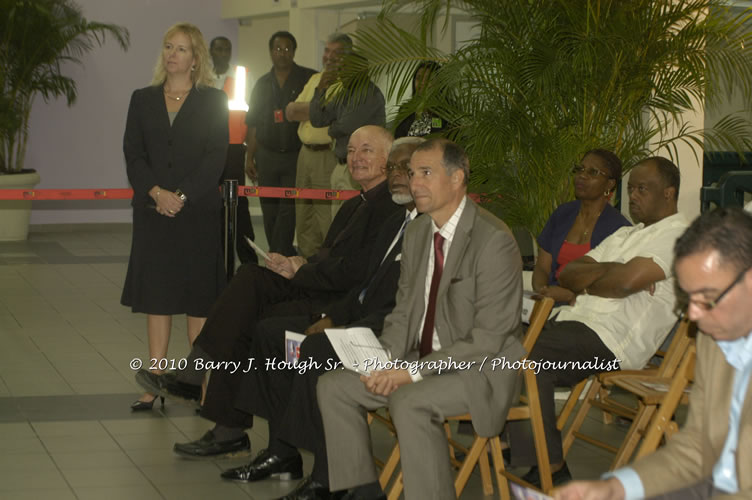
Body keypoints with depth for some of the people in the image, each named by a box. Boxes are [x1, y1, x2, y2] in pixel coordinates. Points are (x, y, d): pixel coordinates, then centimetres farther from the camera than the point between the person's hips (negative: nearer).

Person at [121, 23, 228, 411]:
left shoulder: (212, 101, 3)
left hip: (198, 211, -2)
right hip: (152, 212, 3)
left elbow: (216, 157, -4)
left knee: (199, 295, 0)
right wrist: (156, 192, -11)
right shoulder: (143, 100, 10)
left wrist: (182, 196, -14)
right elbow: (132, 153, 4)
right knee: (155, 295, 3)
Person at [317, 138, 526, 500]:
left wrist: (415, 371, -24)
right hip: (424, 360, 8)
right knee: (333, 386, -2)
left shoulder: (494, 241, -19)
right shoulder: (417, 232, 7)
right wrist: (385, 360, -7)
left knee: (409, 401, -34)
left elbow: (488, 339, -22)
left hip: (481, 368, -8)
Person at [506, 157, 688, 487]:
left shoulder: (677, 235, -2)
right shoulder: (624, 236, 28)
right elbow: (567, 274, 17)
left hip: (611, 339, -9)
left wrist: (587, 284, 2)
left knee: (525, 358, -26)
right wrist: (606, 269, -2)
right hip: (575, 322, 9)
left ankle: (549, 468, -15)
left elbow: (627, 281, -18)